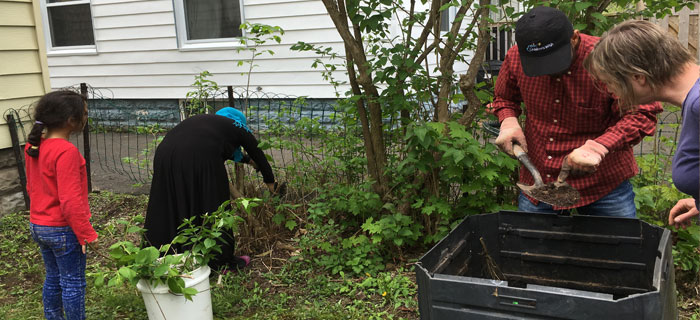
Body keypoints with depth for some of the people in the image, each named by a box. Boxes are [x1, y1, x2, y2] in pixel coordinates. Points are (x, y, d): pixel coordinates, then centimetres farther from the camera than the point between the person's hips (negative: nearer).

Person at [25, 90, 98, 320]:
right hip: (63, 230, -9)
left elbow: (32, 187, 14)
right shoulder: (66, 151, -24)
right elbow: (70, 200, -25)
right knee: (73, 283, 6)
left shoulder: (33, 147, 3)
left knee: (53, 279, 21)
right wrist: (86, 234, -17)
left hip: (38, 226, 9)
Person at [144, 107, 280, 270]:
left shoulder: (207, 121, 35)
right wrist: (270, 182, 43)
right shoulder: (237, 127, 20)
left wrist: (246, 160, 65)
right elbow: (258, 155, 29)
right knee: (211, 209, 6)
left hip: (165, 153, 7)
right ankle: (222, 260, 17)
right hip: (198, 159, -6)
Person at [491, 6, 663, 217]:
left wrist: (599, 147, -33)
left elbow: (642, 114, -18)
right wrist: (508, 120, -11)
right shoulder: (515, 58, -9)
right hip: (537, 179, 3)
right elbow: (505, 98, 11)